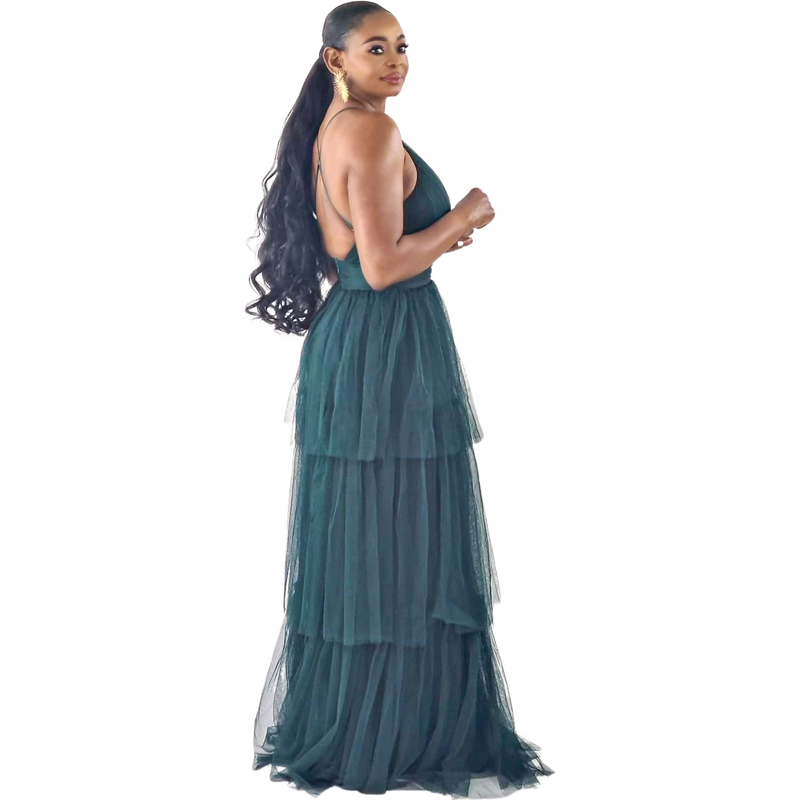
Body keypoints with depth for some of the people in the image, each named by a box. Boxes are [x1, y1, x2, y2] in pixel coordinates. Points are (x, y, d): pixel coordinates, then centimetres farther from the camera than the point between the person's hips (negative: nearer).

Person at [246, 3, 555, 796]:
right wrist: (464, 217, -8)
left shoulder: (323, 131, 13)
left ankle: (335, 723, 25)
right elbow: (382, 267, -21)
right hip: (391, 351, -10)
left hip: (345, 339, 10)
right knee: (401, 545, -1)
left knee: (352, 539, 15)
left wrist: (438, 234, 16)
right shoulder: (371, 131, -16)